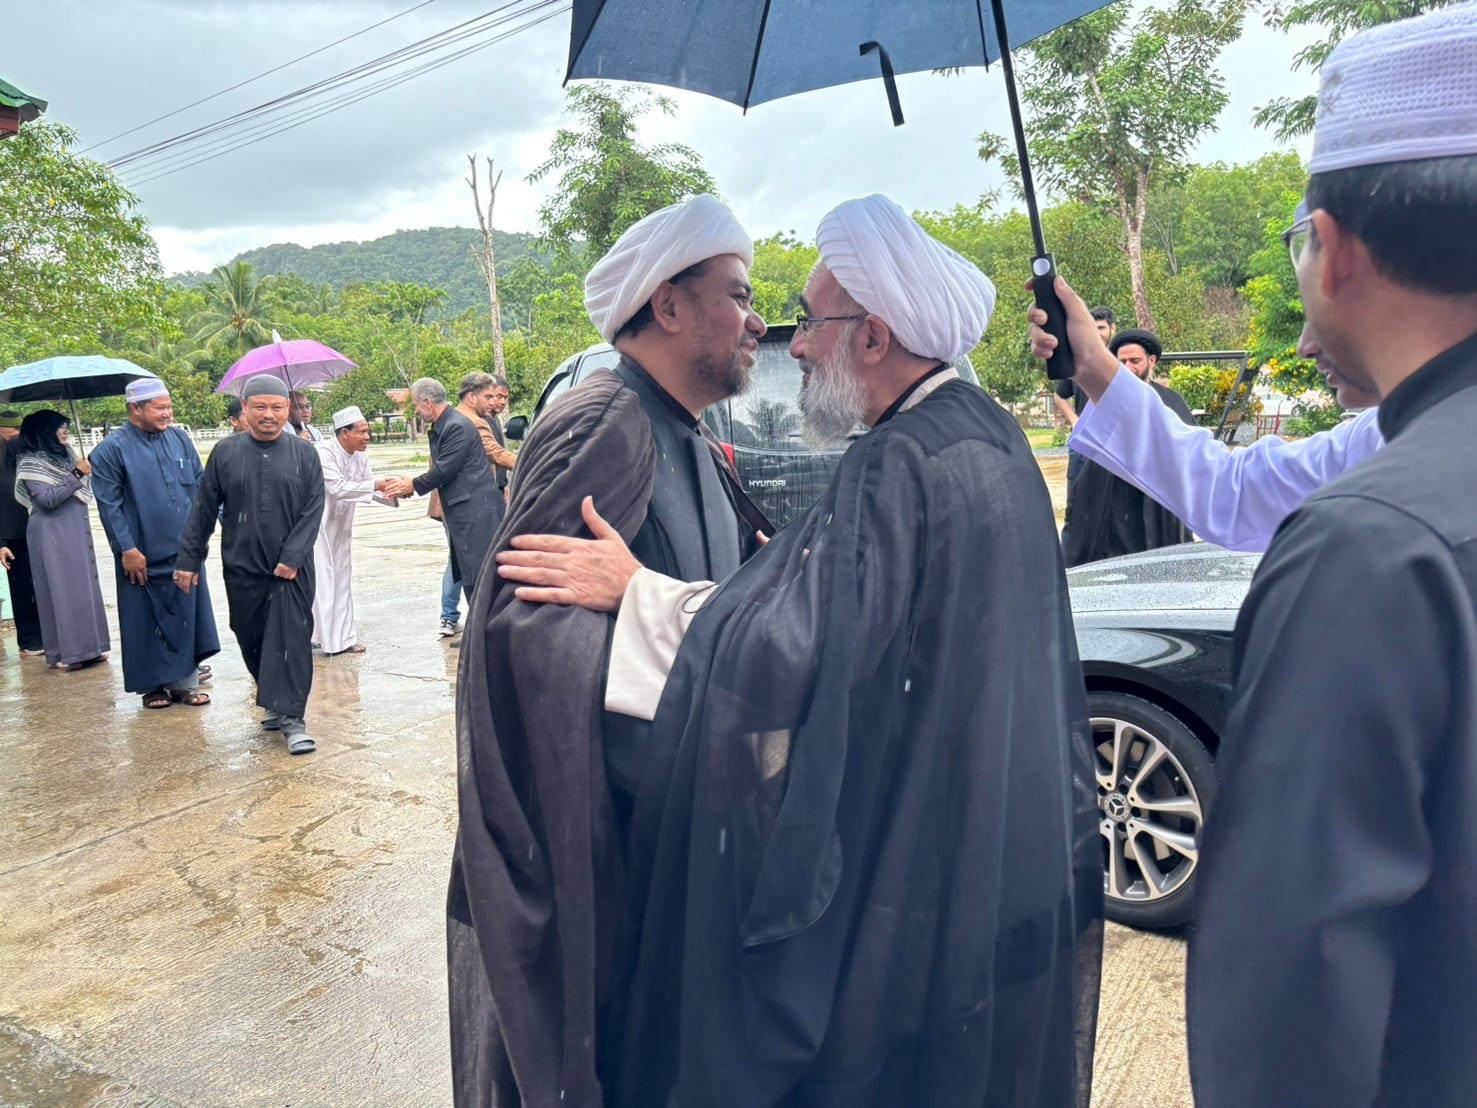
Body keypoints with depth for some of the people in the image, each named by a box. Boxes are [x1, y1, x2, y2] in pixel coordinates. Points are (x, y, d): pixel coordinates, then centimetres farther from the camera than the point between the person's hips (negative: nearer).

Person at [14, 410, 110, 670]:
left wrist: (84, 473, 2)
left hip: (76, 531, 7)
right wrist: (76, 475, -19)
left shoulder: (65, 455, 11)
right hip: (52, 535, -7)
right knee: (60, 589, -5)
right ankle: (63, 653, 0)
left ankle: (83, 647, 16)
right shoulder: (31, 463, -9)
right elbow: (47, 499, -19)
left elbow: (83, 490, 19)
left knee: (82, 586, 9)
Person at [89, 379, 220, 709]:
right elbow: (109, 505, -9)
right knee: (148, 622, 6)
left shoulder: (180, 440, 5)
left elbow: (200, 487, 10)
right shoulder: (112, 450, -7)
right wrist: (127, 550, -12)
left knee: (187, 616, 8)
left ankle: (185, 682, 18)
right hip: (143, 555, -4)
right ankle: (153, 685, 19)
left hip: (184, 551, 4)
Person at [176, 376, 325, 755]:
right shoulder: (226, 453, 2)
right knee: (252, 642, 12)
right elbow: (203, 510, 5)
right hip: (242, 568, 2)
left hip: (292, 569, -2)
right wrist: (188, 559, 3)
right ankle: (276, 701, 31)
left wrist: (292, 557, -13)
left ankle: (292, 717, 0)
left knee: (293, 641, -6)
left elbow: (313, 510, -5)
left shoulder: (304, 454, -1)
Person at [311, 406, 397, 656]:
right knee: (322, 580, -3)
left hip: (341, 525, 8)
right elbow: (337, 488, -29)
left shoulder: (361, 456, 0)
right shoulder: (324, 452, -22)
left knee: (342, 578, 11)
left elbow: (370, 489, 5)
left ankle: (343, 637, 20)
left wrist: (392, 494, -14)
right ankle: (328, 637, 5)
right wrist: (376, 485, -31)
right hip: (318, 524, -8)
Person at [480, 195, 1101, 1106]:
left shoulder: (901, 466, -25)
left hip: (914, 879, -9)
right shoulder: (986, 434, 5)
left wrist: (633, 590, -20)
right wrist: (799, 563, 15)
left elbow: (794, 655, -29)